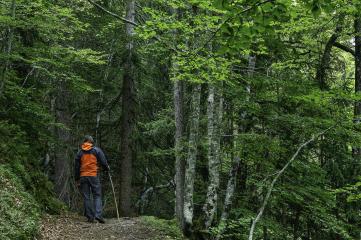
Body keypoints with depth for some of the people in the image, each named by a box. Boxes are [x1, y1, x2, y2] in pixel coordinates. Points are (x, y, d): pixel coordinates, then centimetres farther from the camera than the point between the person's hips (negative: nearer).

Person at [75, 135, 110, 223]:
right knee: (97, 196, 1)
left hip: (83, 176, 2)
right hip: (94, 176, -2)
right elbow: (103, 161, -3)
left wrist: (77, 179, 14)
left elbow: (77, 167, 10)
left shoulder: (80, 153, 9)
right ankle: (98, 215, -15)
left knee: (86, 197, 6)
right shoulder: (97, 150, 1)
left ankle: (90, 217, 4)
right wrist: (107, 168, 18)